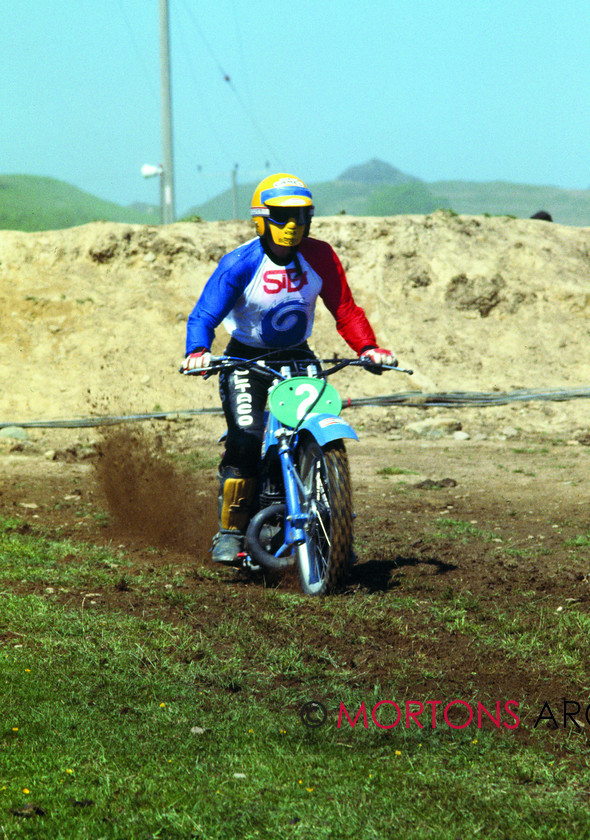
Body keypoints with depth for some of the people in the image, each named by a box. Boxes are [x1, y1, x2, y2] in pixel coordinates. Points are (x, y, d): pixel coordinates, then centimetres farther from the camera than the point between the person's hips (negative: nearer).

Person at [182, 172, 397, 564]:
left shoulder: (320, 256, -6)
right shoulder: (240, 264, -15)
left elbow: (344, 309, -1)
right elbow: (204, 315, -19)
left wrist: (368, 347, -19)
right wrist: (198, 352, -40)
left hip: (297, 356, 3)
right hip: (246, 356, -3)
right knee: (246, 437, -23)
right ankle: (231, 530, -12)